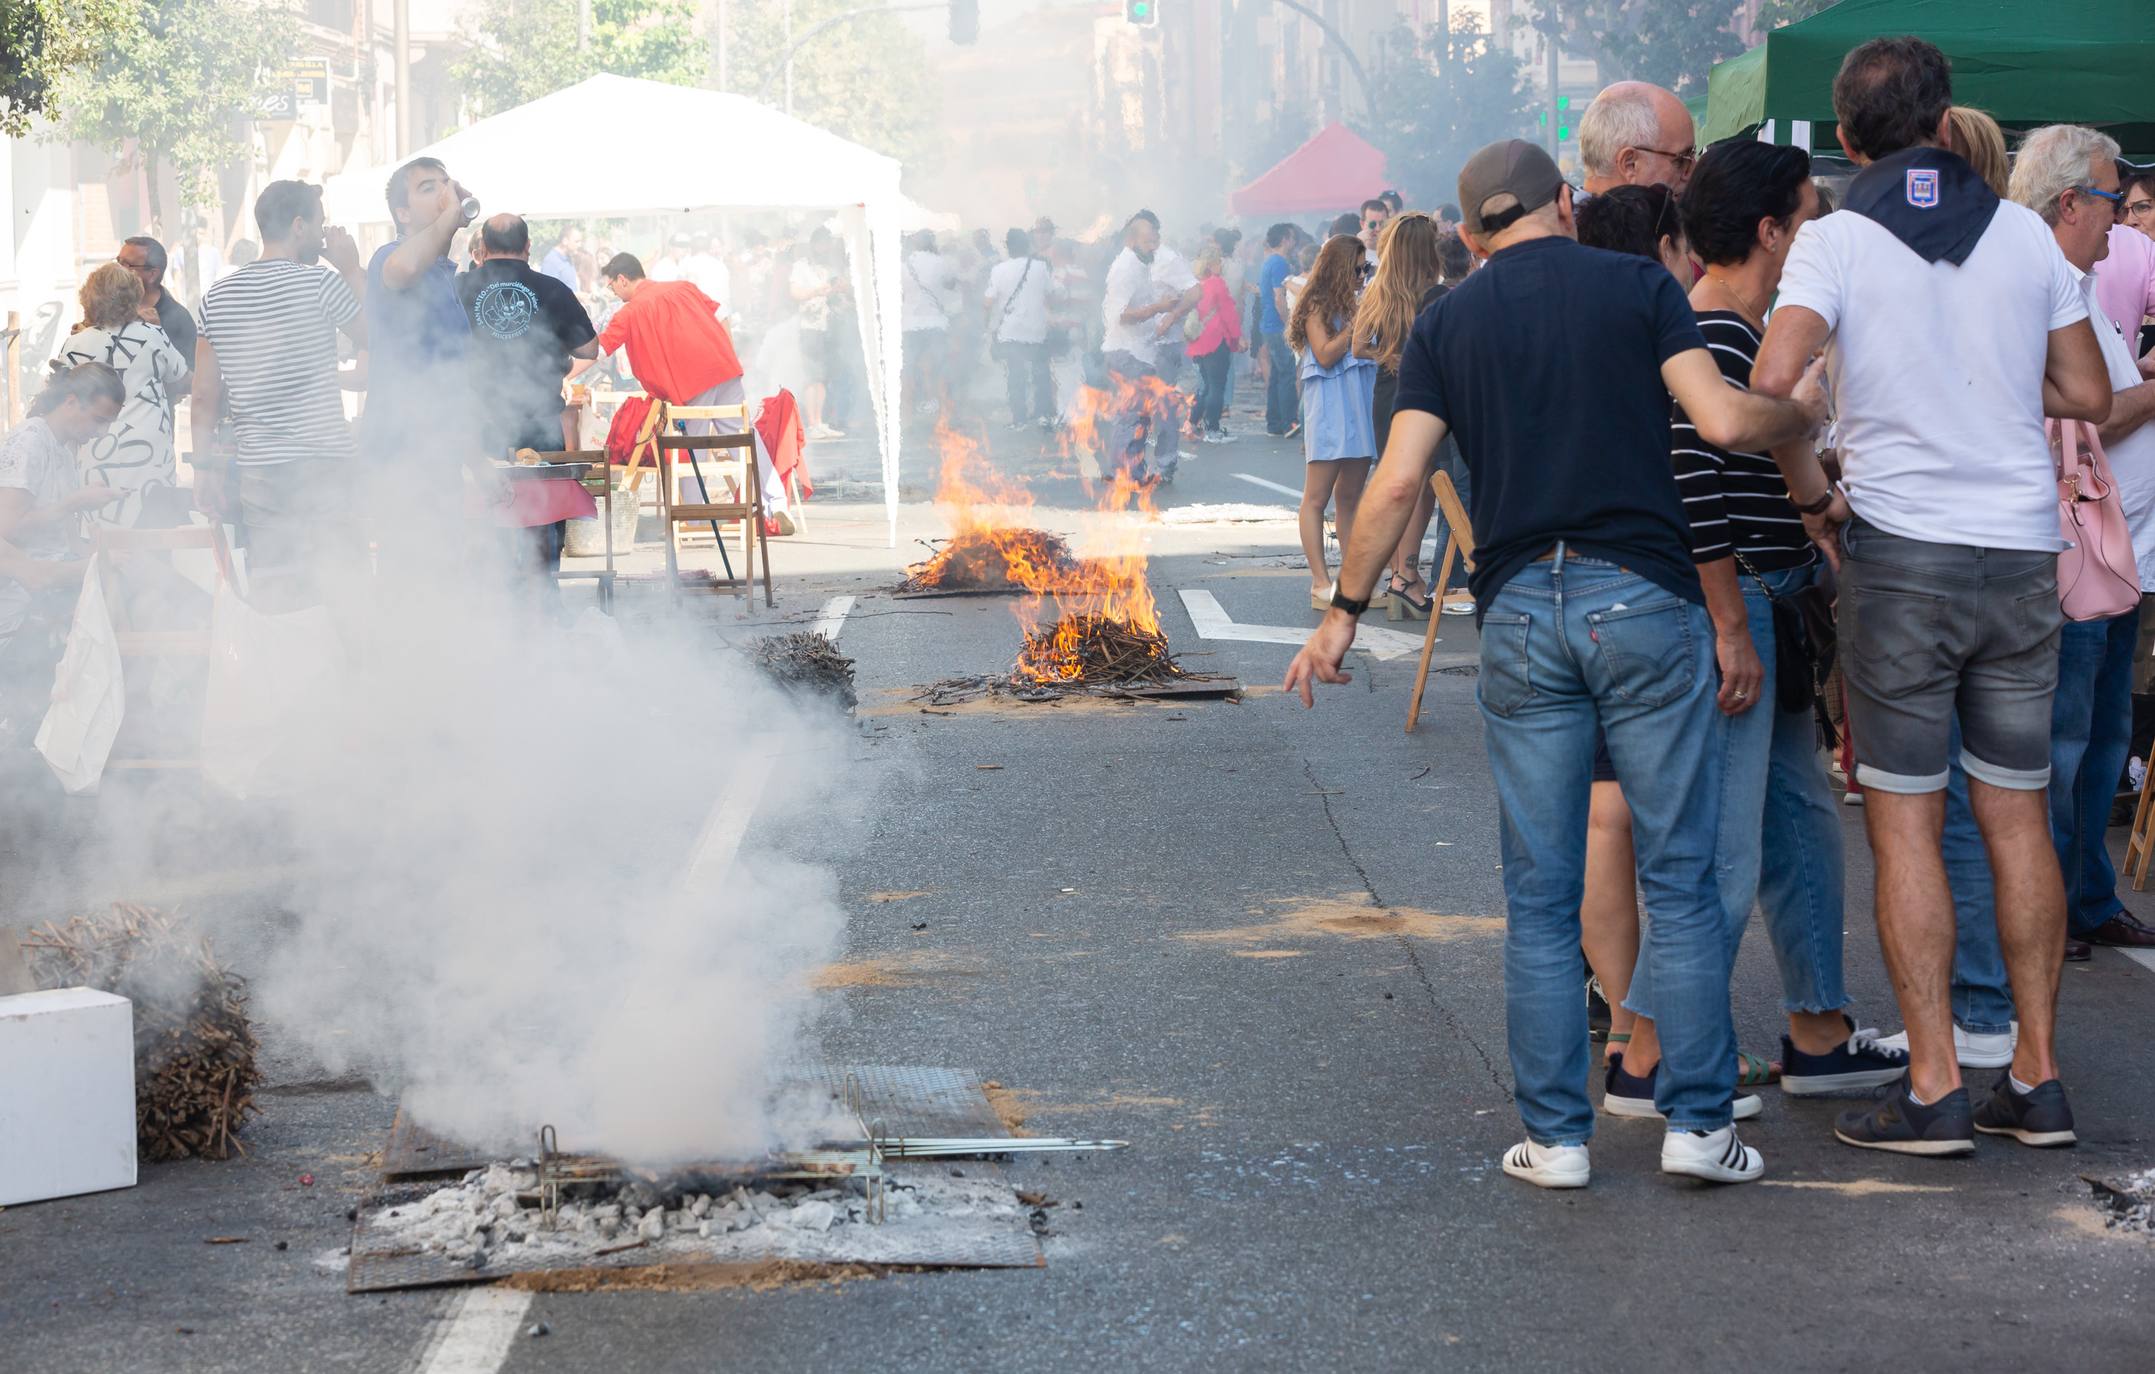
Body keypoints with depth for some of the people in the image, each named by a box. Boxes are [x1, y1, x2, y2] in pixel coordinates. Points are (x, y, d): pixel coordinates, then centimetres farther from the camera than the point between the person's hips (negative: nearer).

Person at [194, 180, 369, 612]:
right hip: (324, 463, -5)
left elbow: (205, 397, 7)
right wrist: (353, 270, 8)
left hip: (258, 468, 5)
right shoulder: (321, 284, -7)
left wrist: (205, 467, 12)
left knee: (271, 596, 6)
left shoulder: (218, 296, 7)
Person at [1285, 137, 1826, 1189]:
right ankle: (1698, 1122, 5)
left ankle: (1556, 1135, 9)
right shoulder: (1637, 286, 3)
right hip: (1643, 598, -2)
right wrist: (1804, 413, 12)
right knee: (1680, 878, 5)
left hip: (1520, 615, 2)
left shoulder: (1447, 321, 9)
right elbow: (1726, 423, -8)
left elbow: (1397, 481, 1)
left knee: (1540, 897, 7)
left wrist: (1345, 610, 10)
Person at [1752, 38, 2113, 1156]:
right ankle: (2036, 1077, 13)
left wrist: (1810, 494, -5)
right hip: (2024, 548, 3)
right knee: (2017, 817, 10)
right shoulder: (2027, 233, 4)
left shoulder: (1836, 240, -6)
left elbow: (1771, 385, -20)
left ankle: (1934, 1089, 0)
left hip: (1902, 550, -3)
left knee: (1905, 821, 1)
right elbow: (2089, 398, 8)